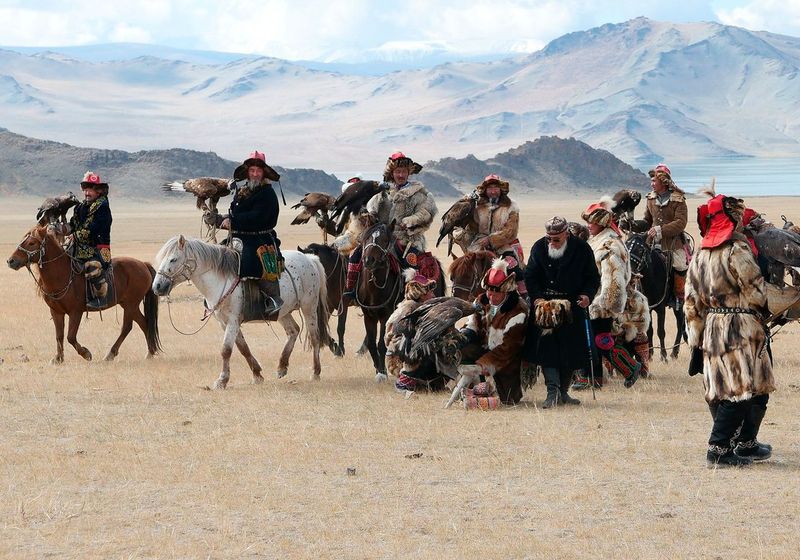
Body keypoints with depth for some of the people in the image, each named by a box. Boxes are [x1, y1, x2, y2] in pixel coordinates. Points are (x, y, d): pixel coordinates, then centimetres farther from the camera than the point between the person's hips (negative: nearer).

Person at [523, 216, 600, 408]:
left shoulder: (582, 249, -3)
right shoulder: (539, 248, -1)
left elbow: (593, 277, 3)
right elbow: (530, 277, 2)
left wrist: (587, 295, -16)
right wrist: (537, 298, -13)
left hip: (573, 306, 1)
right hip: (545, 304, -1)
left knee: (572, 351, 4)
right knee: (546, 346, -14)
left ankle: (563, 392, 18)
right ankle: (553, 391, -17)